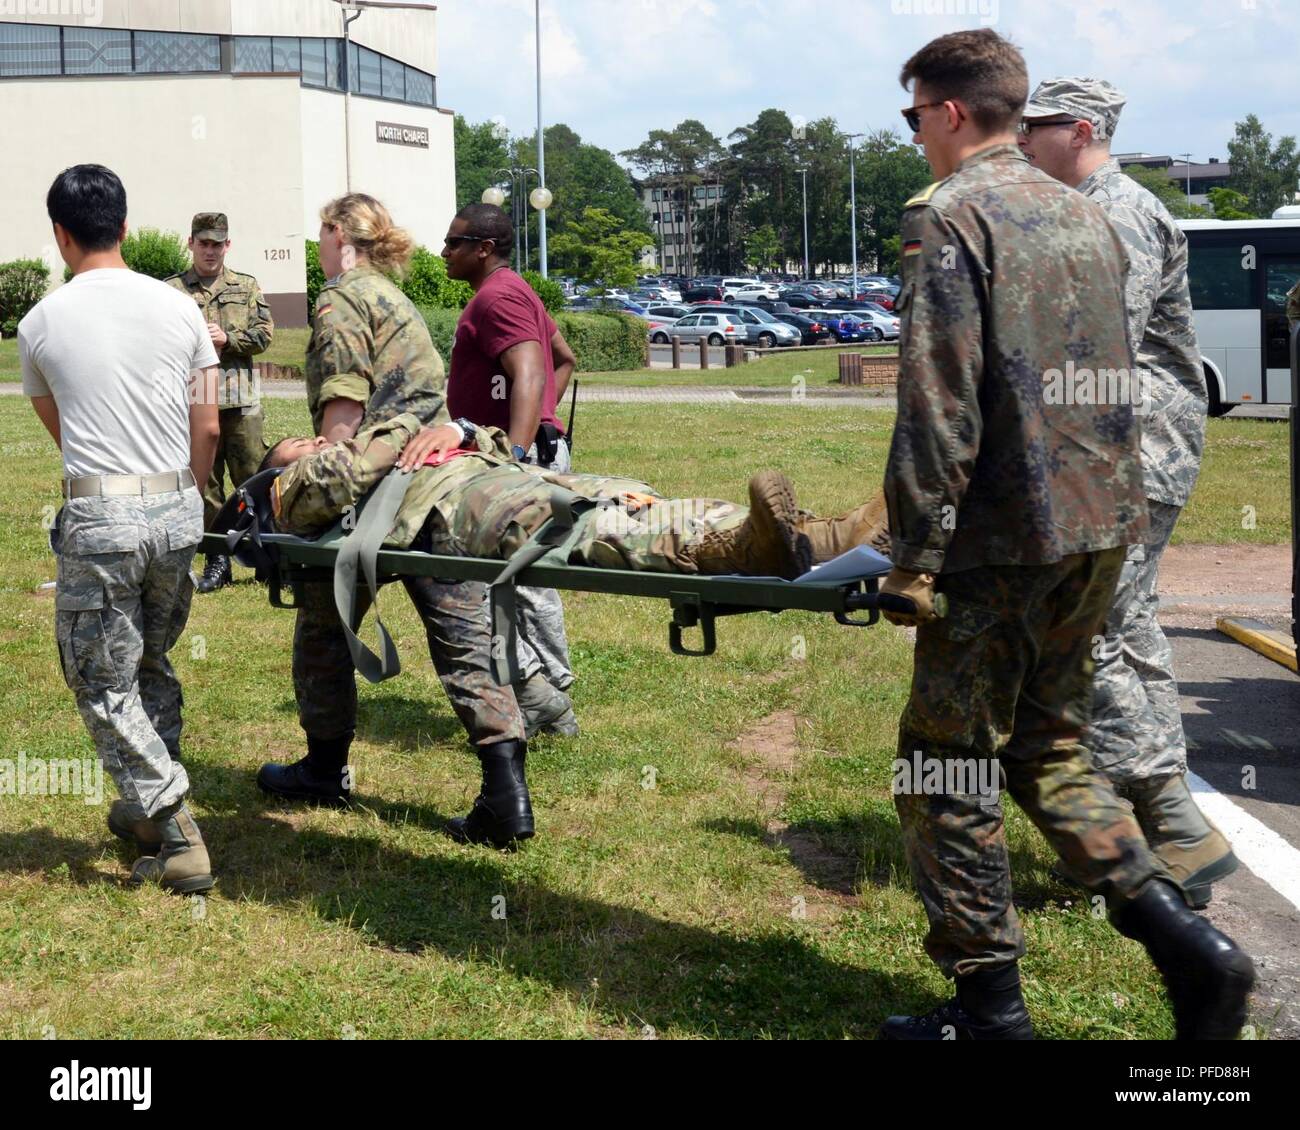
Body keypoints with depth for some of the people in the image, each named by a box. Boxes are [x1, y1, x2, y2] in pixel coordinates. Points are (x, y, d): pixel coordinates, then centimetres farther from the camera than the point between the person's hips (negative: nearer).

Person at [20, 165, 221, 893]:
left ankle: (178, 838, -1)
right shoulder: (178, 308, 3)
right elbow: (208, 429, 5)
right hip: (178, 510, 4)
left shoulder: (41, 325, 0)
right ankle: (148, 811, 32)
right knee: (153, 666, 21)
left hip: (100, 518, -4)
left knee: (104, 683, 6)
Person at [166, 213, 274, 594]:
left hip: (241, 399, 0)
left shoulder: (247, 287, 11)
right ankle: (217, 559, 14)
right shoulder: (172, 290, 7)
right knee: (205, 482, 6)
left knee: (253, 478, 3)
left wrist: (227, 338, -8)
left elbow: (264, 334, 4)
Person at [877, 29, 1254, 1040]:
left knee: (947, 764, 4)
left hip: (1004, 537, -8)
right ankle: (1182, 938, 6)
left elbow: (939, 406, -18)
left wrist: (916, 558, -14)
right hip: (1101, 525, 8)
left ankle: (990, 1004, 10)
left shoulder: (952, 216, -11)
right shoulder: (1086, 216, 14)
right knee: (1049, 744, 18)